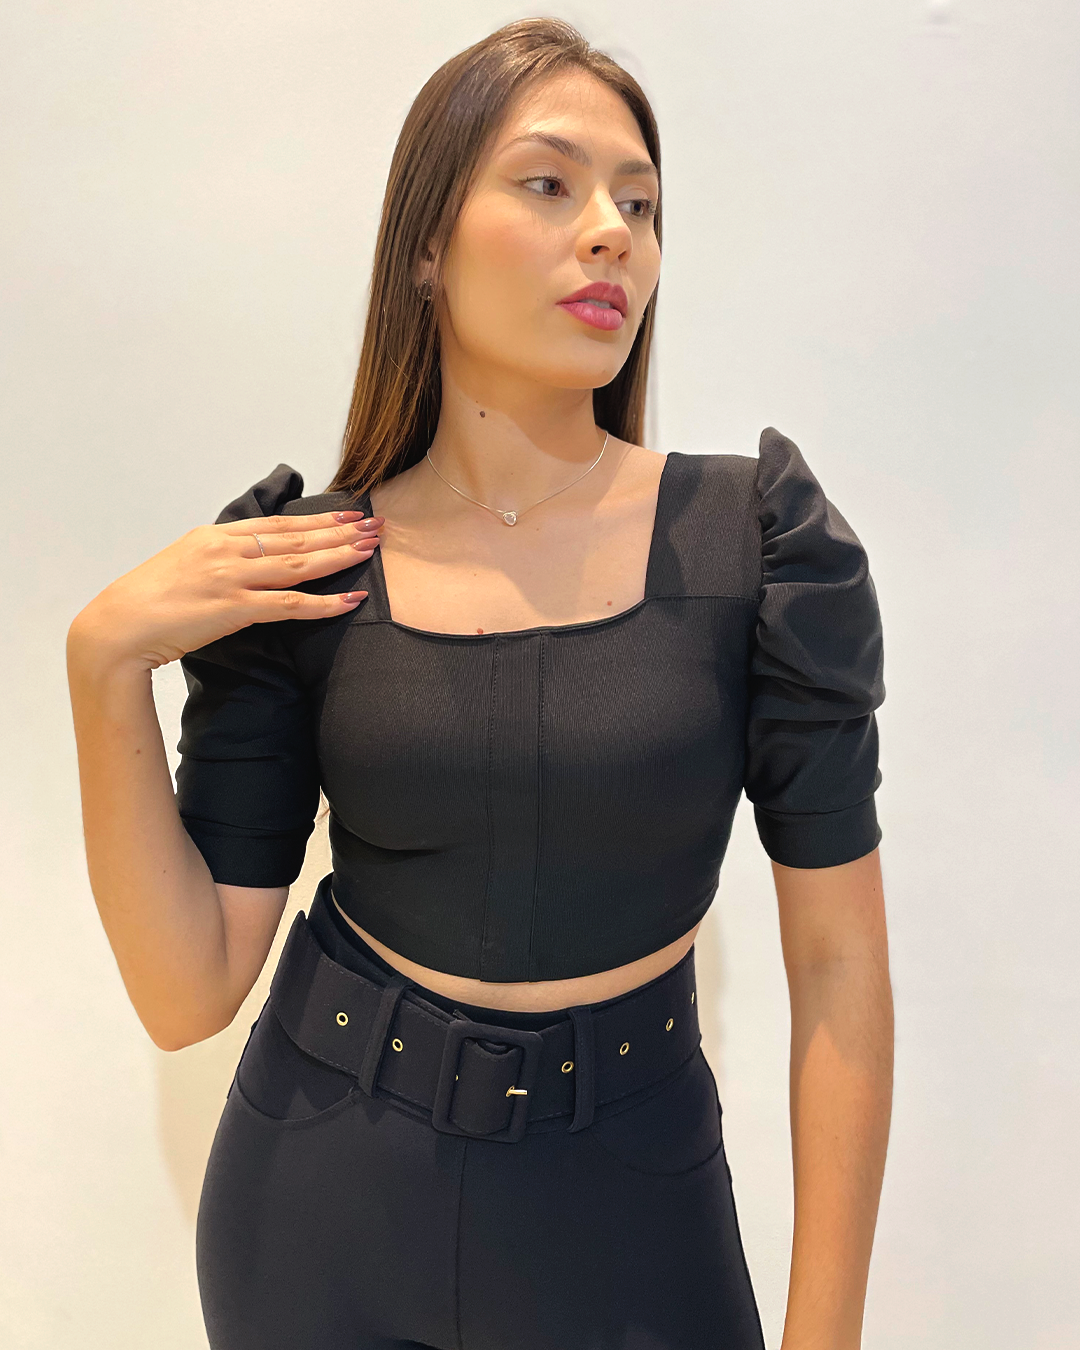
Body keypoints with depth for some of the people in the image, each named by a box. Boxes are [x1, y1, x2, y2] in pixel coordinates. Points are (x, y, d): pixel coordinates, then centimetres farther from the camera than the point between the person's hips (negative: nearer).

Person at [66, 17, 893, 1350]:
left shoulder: (757, 542, -12)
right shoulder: (297, 572, -8)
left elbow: (839, 964, -9)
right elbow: (187, 991, -9)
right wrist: (104, 664, -18)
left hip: (631, 1204, -1)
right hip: (322, 1197, 2)